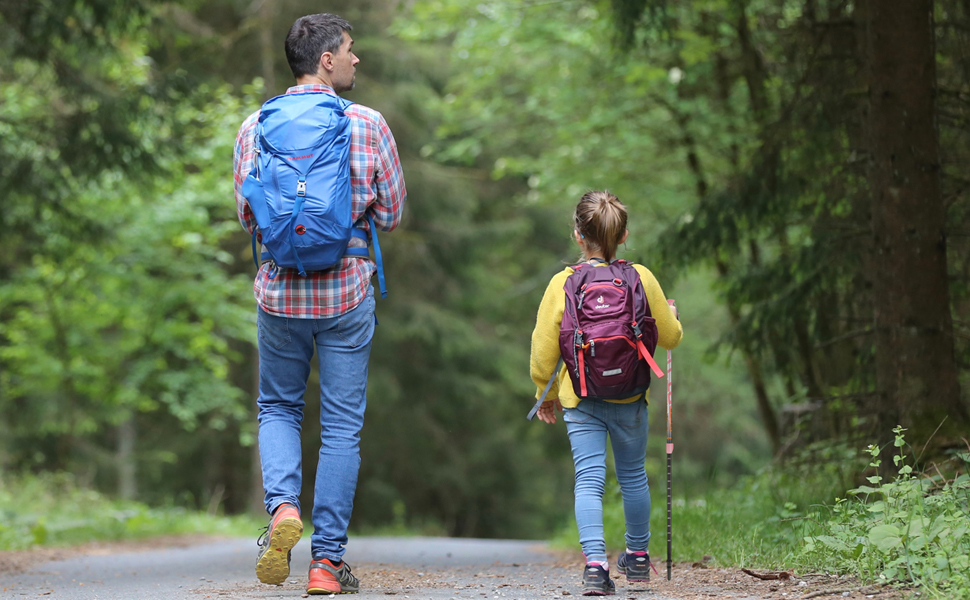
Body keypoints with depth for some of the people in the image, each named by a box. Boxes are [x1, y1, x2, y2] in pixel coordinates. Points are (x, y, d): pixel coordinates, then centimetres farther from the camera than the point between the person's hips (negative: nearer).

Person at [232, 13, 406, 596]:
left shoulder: (256, 127, -1)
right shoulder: (368, 125, -6)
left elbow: (247, 216, 3)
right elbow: (392, 213, 0)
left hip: (280, 290, 2)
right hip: (347, 291, -1)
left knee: (278, 408, 20)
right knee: (342, 426, 7)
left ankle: (283, 505, -7)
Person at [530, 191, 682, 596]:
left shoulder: (562, 284, -8)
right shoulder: (641, 279, -5)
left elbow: (543, 347, -5)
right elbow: (670, 337, 5)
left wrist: (546, 393, 11)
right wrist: (671, 318, 28)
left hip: (580, 399, -2)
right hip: (631, 398, 2)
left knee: (588, 480, -4)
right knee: (633, 475, 19)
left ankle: (595, 563, -21)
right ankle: (638, 556, 34)